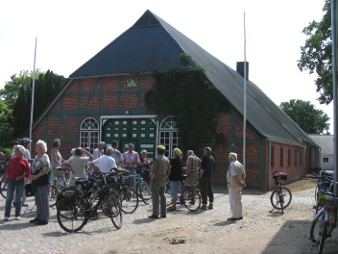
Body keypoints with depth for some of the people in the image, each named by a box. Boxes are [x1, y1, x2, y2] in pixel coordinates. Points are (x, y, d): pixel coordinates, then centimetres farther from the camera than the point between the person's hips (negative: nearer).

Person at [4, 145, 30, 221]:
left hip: (20, 181, -2)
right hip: (11, 180, 2)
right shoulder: (12, 159, 7)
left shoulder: (24, 160, -2)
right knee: (9, 198, 0)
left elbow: (28, 171, -4)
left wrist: (21, 177, -13)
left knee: (18, 199, 5)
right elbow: (8, 169, 12)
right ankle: (7, 215, 3)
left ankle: (17, 215, 14)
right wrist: (8, 176, 1)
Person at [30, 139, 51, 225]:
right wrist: (32, 176, 10)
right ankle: (39, 217, 24)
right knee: (38, 200, 15)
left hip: (43, 181, -9)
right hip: (36, 181, 9)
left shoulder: (45, 156, -11)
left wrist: (36, 176, -18)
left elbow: (46, 169, -19)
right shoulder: (36, 156, 16)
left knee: (44, 200, -4)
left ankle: (44, 219, 0)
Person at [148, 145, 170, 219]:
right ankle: (163, 213, 16)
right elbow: (168, 172, 14)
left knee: (155, 196, -5)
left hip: (156, 180, -7)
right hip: (163, 181, 7)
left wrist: (151, 178, -8)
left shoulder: (157, 159, -15)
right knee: (162, 196, 13)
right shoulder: (167, 160, 9)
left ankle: (155, 214, -5)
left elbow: (154, 171, -19)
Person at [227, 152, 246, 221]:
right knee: (238, 200, 15)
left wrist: (240, 183, -17)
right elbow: (243, 174, 14)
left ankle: (235, 216, -2)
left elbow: (235, 176, -26)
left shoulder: (232, 165, -17)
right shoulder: (239, 164, 12)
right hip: (239, 186, 9)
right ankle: (240, 215, 21)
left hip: (233, 185, -9)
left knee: (233, 201, -4)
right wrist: (242, 182, 9)